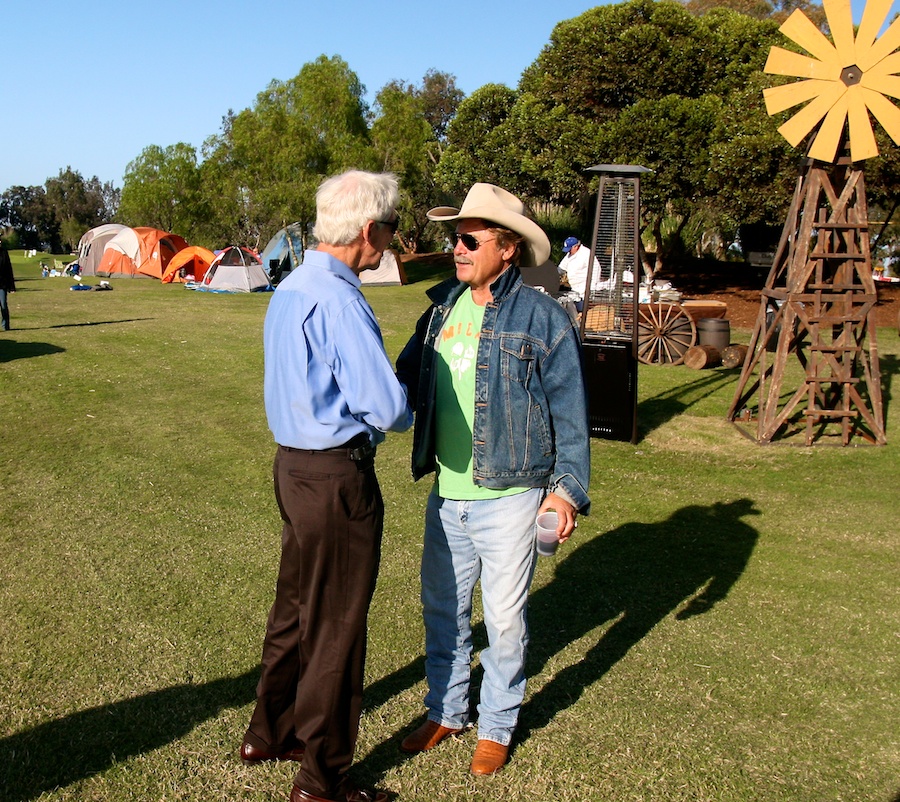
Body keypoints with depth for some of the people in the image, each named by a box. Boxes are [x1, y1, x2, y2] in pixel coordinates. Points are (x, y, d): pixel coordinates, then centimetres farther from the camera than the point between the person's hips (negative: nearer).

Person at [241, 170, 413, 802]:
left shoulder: (290, 289, 7)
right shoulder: (338, 300, -22)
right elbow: (387, 406, -25)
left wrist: (378, 401, 10)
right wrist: (406, 411, -2)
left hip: (294, 464, 9)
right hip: (337, 477, -9)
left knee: (296, 607, 23)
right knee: (336, 627, 5)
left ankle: (271, 733, 41)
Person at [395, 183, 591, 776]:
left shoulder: (543, 318, -10)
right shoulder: (443, 306, 6)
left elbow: (570, 412, -8)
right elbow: (405, 379, 14)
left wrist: (568, 487, -13)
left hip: (509, 499, -5)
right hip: (447, 495, 5)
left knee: (504, 618, 8)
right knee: (442, 609, 17)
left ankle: (497, 727, 30)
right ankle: (446, 711, 38)